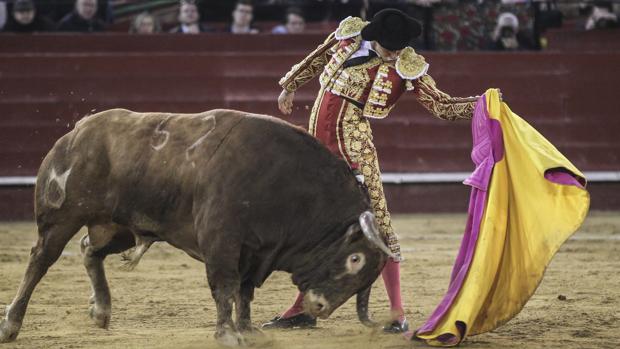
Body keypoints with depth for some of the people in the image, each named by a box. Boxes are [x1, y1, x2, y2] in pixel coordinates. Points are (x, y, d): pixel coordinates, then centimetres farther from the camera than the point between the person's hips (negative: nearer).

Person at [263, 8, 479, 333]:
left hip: (354, 148, -4)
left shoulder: (407, 67, -9)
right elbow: (316, 60, 19)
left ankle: (397, 313, -4)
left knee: (377, 222, -8)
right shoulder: (349, 34, 0)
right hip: (318, 143, 4)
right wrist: (290, 86, 32)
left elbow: (443, 105, -9)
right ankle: (303, 308, 21)